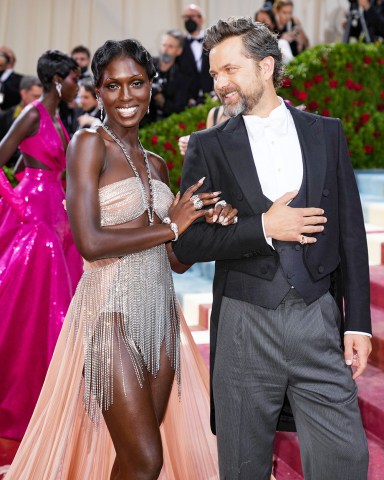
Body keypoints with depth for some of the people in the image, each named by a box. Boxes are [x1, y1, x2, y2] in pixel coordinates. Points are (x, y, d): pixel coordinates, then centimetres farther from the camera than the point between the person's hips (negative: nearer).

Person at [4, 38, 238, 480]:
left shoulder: (155, 164, 14)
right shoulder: (88, 143, -6)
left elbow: (177, 260, 12)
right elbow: (90, 242, -18)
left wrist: (208, 222, -7)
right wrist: (170, 226, -10)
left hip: (159, 309, 7)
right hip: (112, 310, -7)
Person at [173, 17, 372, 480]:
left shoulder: (326, 133, 6)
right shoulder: (207, 146, 2)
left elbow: (350, 231, 7)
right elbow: (186, 243, -2)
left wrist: (358, 321, 3)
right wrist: (263, 228, -14)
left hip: (317, 321, 1)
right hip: (244, 325, 0)